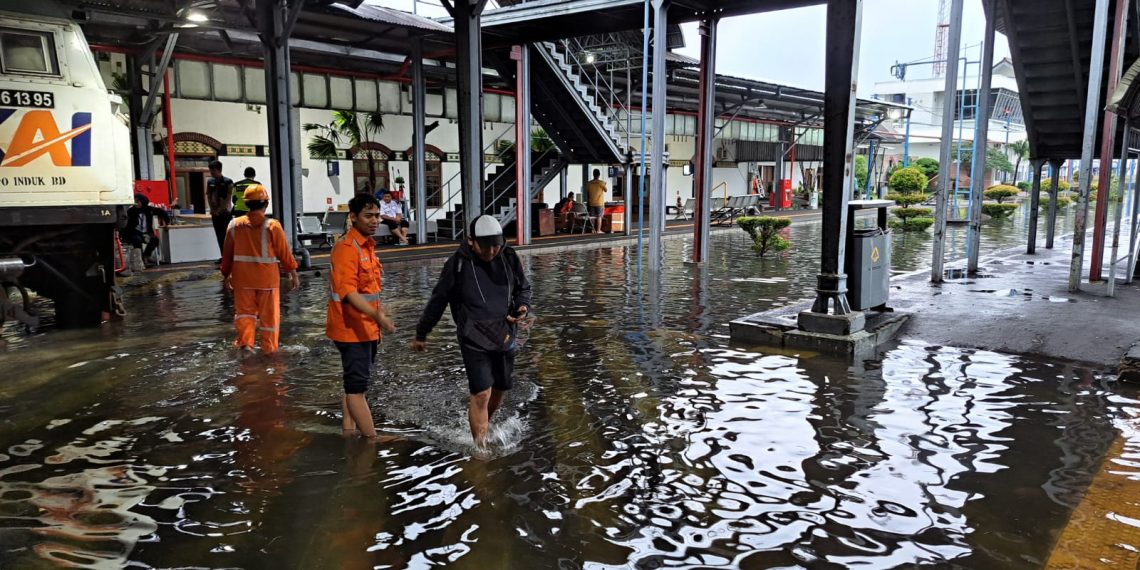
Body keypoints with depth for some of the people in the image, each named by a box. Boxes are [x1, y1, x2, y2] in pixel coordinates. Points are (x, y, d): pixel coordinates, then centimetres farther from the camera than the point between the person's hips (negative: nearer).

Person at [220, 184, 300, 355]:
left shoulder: (234, 225, -1)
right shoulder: (272, 226, -12)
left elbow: (227, 254, 7)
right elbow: (284, 253, -8)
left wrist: (227, 275, 19)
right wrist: (293, 273, 2)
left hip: (242, 278, 3)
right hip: (267, 277, -2)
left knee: (244, 311, 18)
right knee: (269, 314, 9)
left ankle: (245, 342, 5)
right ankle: (269, 348, 16)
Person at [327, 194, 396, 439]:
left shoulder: (367, 245, 12)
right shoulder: (346, 247, -17)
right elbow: (347, 292, -28)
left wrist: (378, 316, 22)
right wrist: (376, 315, -38)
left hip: (367, 328, 10)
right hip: (351, 329, -10)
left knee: (355, 384, 16)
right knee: (357, 387, -4)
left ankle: (348, 433, 26)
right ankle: (373, 439, -2)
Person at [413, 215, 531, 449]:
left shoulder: (510, 258, 0)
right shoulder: (458, 263, -9)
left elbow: (523, 288, 16)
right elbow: (438, 300, 1)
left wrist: (523, 306, -8)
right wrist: (421, 334, 8)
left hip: (505, 337, 4)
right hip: (474, 339, -4)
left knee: (500, 390, 15)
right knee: (481, 394, -11)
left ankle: (483, 426, 42)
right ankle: (481, 446, 1)